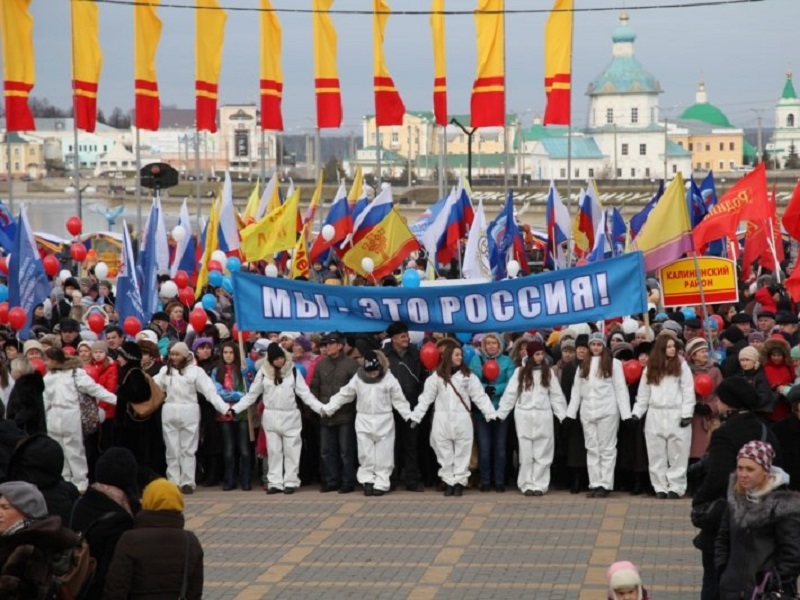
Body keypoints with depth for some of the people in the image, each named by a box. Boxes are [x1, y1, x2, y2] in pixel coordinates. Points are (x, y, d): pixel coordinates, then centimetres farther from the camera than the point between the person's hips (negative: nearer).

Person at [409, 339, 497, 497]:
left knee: (462, 453, 3)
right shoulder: (437, 376, 4)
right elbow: (426, 398, 5)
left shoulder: (468, 375, 5)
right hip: (442, 421, 0)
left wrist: (491, 413, -5)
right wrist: (415, 416, 0)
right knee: (445, 454, 4)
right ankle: (449, 482, 12)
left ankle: (459, 482, 10)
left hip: (462, 421, 0)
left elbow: (480, 396, 3)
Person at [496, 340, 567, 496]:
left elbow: (556, 395, 7)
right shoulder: (520, 372, 6)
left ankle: (539, 484, 1)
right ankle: (527, 484, 4)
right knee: (526, 453, 1)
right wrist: (500, 413, 1)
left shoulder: (548, 372, 8)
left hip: (543, 416, 0)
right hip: (524, 415, 0)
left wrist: (562, 414, -1)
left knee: (542, 453, -2)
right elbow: (510, 394, 5)